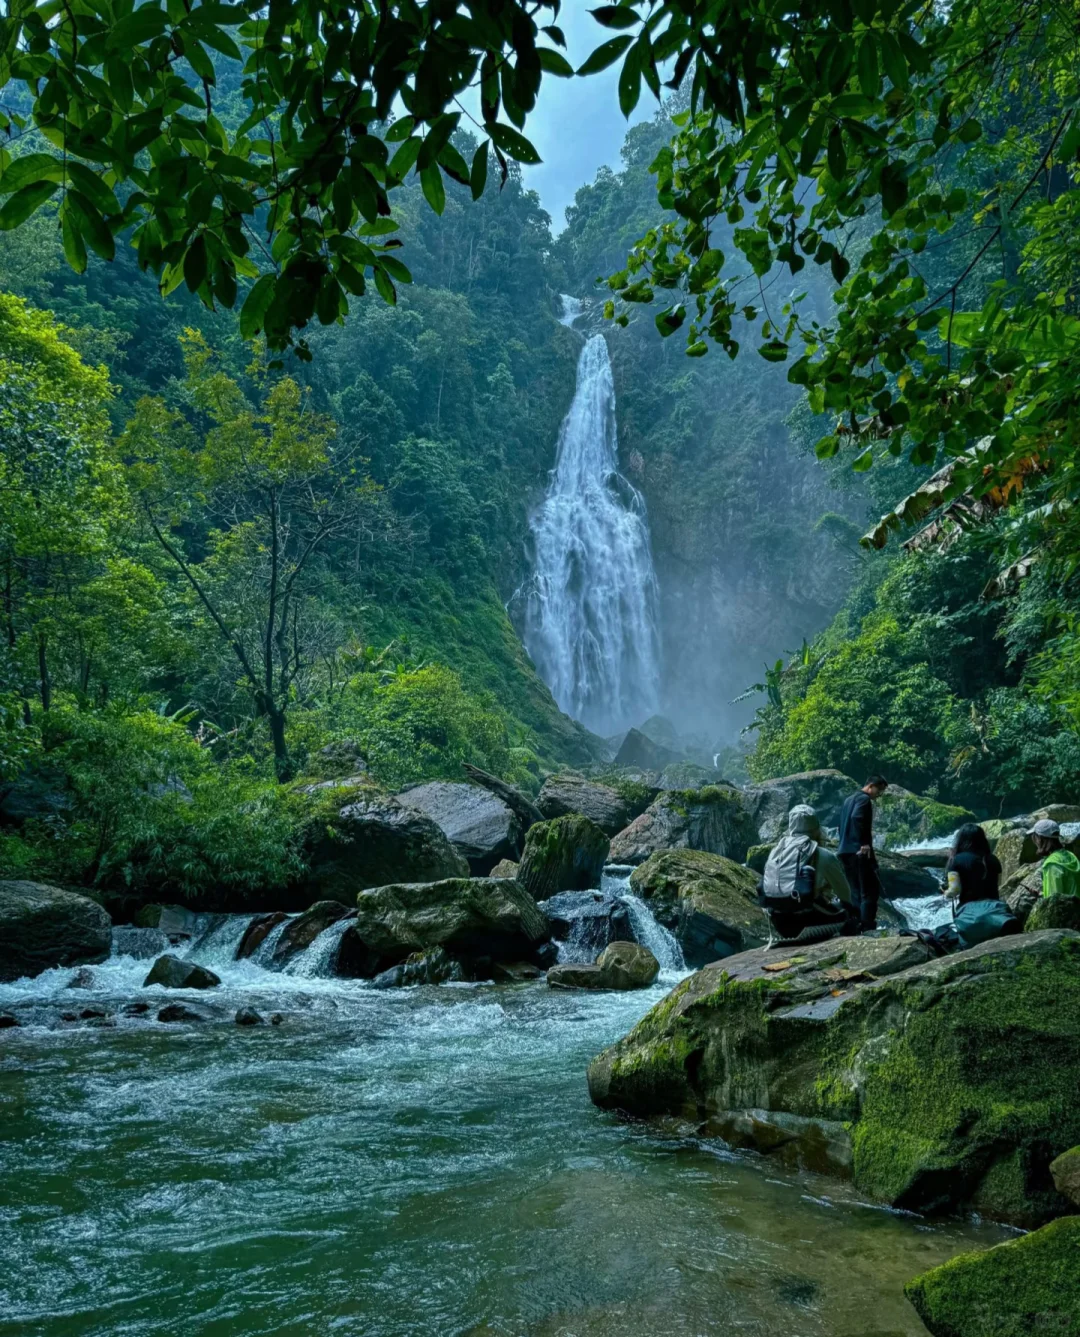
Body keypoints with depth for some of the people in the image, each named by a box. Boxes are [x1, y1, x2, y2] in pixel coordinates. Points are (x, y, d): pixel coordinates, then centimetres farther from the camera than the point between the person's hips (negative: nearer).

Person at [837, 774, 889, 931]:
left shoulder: (849, 799, 21)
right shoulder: (864, 799, -7)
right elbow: (857, 818, -25)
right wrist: (864, 843, -23)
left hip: (845, 851, 9)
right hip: (860, 851, -9)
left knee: (856, 892, 12)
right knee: (870, 890, -6)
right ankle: (868, 928, -10)